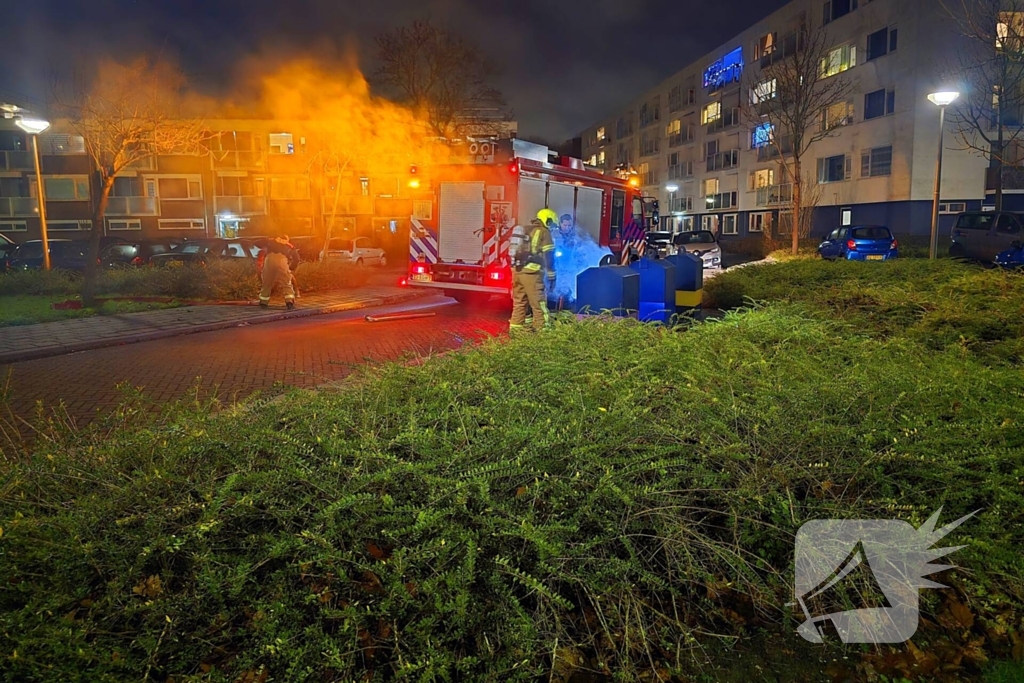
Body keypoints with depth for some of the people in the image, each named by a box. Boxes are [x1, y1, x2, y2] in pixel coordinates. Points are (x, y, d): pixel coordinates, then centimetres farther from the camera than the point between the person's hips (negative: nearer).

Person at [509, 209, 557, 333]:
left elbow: (516, 251, 26)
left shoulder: (524, 231, 23)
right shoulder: (544, 232, -1)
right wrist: (551, 275, -3)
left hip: (517, 270, 8)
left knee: (519, 302, 12)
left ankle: (515, 329, 13)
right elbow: (548, 255, -6)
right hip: (531, 272, -8)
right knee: (539, 303, -5)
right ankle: (543, 329, -5)